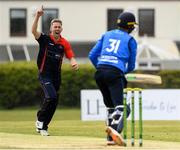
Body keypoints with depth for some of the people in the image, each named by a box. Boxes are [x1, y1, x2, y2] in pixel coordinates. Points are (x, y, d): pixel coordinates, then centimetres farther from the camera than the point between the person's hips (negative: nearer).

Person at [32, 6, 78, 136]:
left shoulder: (64, 43, 5)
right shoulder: (45, 39, -4)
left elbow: (71, 57, 0)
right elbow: (34, 31, -19)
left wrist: (74, 63, -24)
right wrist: (38, 16, -31)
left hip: (56, 75, 5)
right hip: (45, 74, -5)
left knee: (54, 102, 8)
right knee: (52, 97, -22)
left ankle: (43, 126, 23)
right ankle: (40, 119, -1)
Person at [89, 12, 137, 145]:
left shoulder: (106, 35, 22)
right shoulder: (130, 40, 11)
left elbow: (92, 55, 16)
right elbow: (131, 66, 14)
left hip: (100, 73, 5)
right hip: (115, 73, -5)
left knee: (110, 106, 17)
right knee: (120, 106, -14)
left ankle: (111, 137, 14)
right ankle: (114, 128, -42)